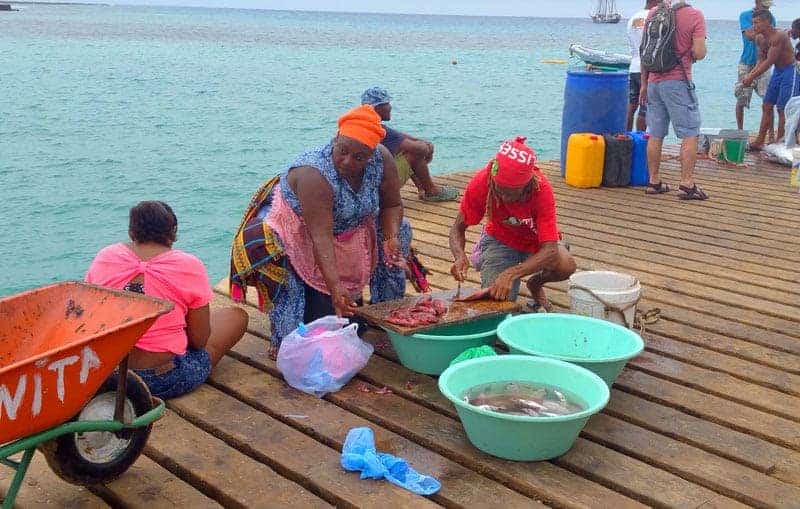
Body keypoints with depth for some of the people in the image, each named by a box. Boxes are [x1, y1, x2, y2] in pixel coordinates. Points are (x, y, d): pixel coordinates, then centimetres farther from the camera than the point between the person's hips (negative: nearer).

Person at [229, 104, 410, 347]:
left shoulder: (382, 159, -19)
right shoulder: (314, 174, -37)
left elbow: (392, 205, -5)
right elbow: (321, 237, -41)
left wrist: (391, 237, -24)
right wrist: (334, 287, -47)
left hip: (346, 227, 6)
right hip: (296, 229, -6)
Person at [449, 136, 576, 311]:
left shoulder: (541, 189, -33)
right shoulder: (481, 182, -28)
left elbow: (550, 250, -39)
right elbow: (458, 229, -17)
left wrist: (511, 274, -52)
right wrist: (460, 256, -39)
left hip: (536, 240, 0)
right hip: (500, 240, 1)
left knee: (566, 266, -32)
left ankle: (535, 283, 4)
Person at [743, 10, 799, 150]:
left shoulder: (779, 36, -24)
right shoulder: (761, 38, 2)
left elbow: (769, 62, -26)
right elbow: (762, 61, 8)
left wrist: (752, 78, -22)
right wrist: (750, 74, -7)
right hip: (777, 72, 9)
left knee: (782, 109, -6)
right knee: (767, 106, 9)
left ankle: (778, 143, 0)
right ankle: (759, 142, 14)